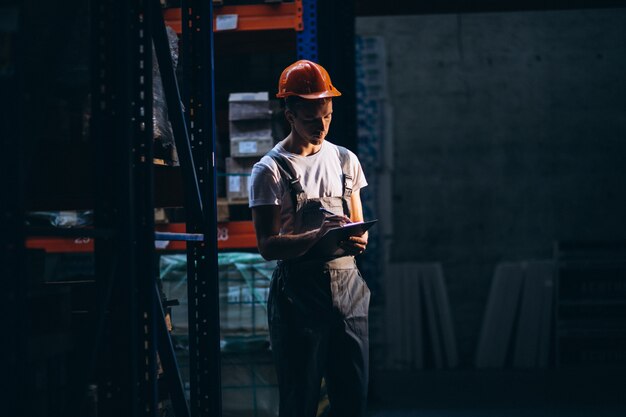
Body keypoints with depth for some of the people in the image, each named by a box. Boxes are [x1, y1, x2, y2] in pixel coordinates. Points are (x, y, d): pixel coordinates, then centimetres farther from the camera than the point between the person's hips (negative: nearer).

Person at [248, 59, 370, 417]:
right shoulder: (270, 171, -3)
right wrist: (318, 236, -25)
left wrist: (358, 240, -6)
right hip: (299, 296, -4)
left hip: (349, 290, 5)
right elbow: (268, 245, -9)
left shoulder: (345, 160, 13)